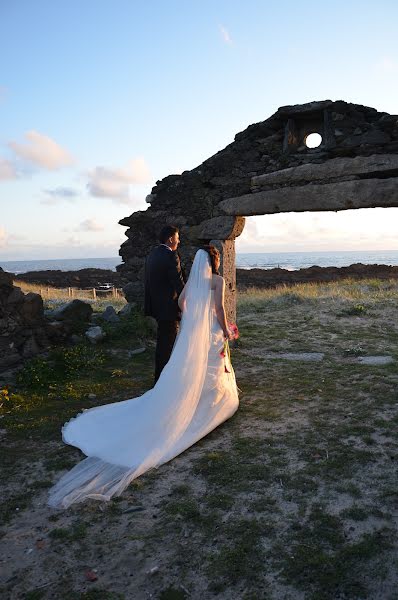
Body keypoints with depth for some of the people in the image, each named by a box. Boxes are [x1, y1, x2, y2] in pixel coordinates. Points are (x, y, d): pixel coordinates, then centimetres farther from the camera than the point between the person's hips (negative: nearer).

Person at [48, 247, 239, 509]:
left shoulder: (193, 278, 9)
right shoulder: (218, 280, -12)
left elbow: (181, 300, 16)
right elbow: (219, 308, -18)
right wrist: (225, 330, -7)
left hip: (192, 329, 6)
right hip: (211, 332, -6)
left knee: (187, 372, 13)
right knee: (210, 372, 6)